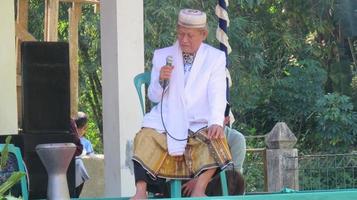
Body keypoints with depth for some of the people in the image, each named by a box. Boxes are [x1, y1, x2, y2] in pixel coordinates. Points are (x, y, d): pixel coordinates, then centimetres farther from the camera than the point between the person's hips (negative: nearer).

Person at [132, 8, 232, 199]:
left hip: (200, 124, -1)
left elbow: (217, 95, -4)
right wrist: (161, 81, -12)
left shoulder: (215, 58, 8)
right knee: (145, 138, -27)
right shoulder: (162, 56, 13)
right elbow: (154, 97, 11)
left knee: (215, 141, -32)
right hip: (166, 122, 1)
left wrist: (216, 122, -23)